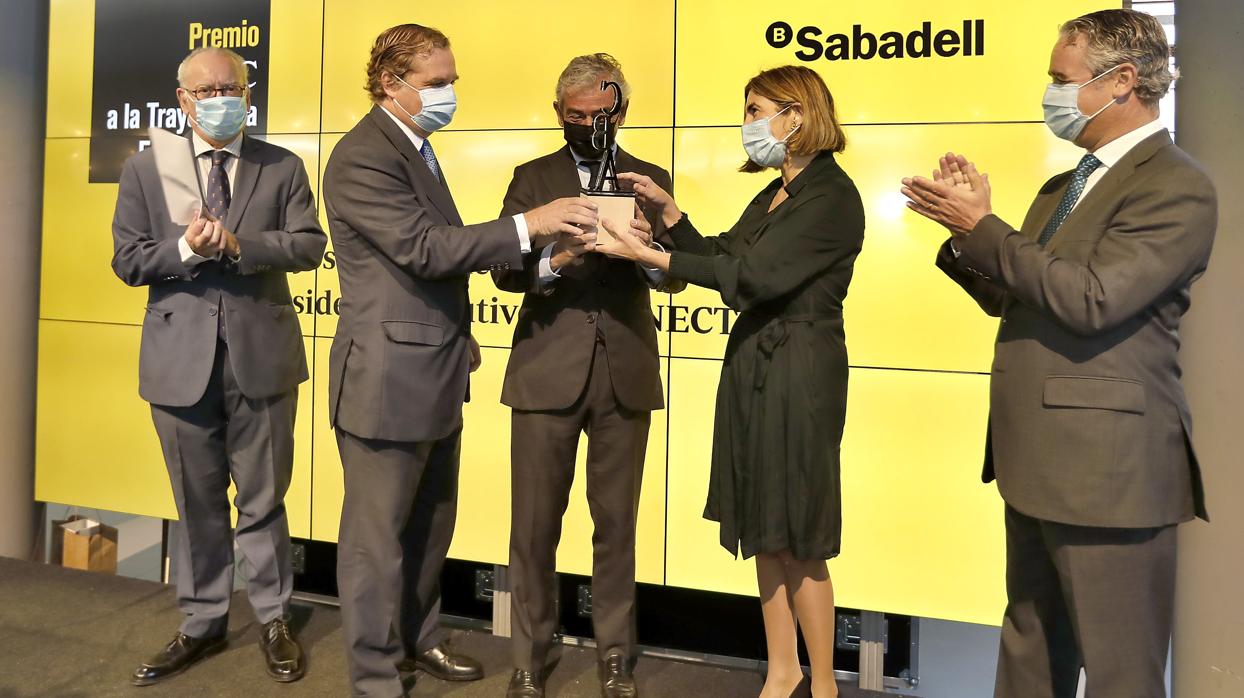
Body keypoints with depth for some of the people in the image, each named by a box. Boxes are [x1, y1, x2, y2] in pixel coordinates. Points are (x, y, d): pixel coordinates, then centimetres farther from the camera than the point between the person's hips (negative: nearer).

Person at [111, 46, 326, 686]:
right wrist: (185, 249, -16)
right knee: (197, 503, 13)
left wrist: (236, 244, -19)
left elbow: (308, 245, -6)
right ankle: (202, 623, 28)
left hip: (262, 354, -1)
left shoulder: (283, 168, 4)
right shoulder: (144, 170, 7)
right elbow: (127, 261, 2)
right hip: (182, 358, 1)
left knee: (264, 500, 9)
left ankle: (274, 620, 24)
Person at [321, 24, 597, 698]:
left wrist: (458, 332, 18)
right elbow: (426, 246, -25)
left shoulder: (414, 148, 16)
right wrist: (528, 224, -27)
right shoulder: (362, 158, -16)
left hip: (434, 375, 10)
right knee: (378, 534, 4)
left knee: (430, 523, 20)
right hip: (388, 381, -9)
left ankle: (418, 636, 38)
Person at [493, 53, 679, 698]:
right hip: (546, 372, 0)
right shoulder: (532, 178, 8)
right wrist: (552, 260, -24)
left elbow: (674, 275, 0)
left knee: (617, 523, 10)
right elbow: (504, 270, -3)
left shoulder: (650, 180, 9)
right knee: (534, 524, 5)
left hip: (626, 375, 1)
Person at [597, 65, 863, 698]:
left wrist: (649, 255, -18)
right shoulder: (775, 194, 16)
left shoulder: (831, 196, -12)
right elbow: (721, 257, 13)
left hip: (799, 374, -8)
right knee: (763, 531, 13)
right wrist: (667, 209, 3)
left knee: (798, 541, 1)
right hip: (754, 366, 8)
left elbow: (750, 276, -20)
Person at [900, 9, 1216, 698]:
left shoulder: (1176, 187, -12)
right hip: (1037, 459, 9)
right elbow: (1011, 297, 15)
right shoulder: (1065, 186, 17)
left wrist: (981, 227, -18)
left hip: (1106, 466, -9)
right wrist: (969, 228, -1)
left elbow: (1090, 299, -24)